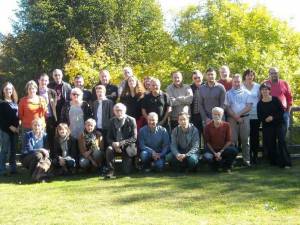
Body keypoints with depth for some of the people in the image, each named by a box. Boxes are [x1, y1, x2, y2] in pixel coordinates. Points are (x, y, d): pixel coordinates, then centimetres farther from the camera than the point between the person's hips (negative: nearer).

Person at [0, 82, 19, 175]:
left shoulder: (14, 102, 13)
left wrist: (17, 126, 0)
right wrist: (10, 126, -15)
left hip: (15, 129, 5)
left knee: (13, 150, 8)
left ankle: (13, 168, 14)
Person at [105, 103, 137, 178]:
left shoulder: (131, 120, -7)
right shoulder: (112, 120, 3)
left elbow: (134, 138, -12)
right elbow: (109, 137, 5)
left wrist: (121, 143, -24)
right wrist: (114, 144, -18)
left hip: (128, 146, -2)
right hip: (115, 145, 3)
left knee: (127, 171, -7)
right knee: (109, 149, -33)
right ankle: (111, 171, -23)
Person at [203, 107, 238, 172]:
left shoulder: (226, 125, -3)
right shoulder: (208, 127, -5)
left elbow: (229, 141, -3)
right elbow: (207, 142, -3)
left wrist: (221, 152, -15)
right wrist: (214, 153, -15)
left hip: (224, 149, 1)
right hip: (212, 149, -1)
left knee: (234, 151, -29)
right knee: (206, 156, -34)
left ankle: (226, 166, 0)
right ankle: (216, 165, 2)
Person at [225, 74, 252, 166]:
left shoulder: (245, 93, 10)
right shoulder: (228, 94, 8)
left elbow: (249, 107, 1)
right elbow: (227, 108, 1)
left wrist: (239, 114, -9)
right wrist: (236, 117, -10)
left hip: (244, 118, 1)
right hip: (232, 119, -1)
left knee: (245, 139, 0)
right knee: (233, 140, -2)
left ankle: (246, 159, 5)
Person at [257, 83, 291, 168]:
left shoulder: (275, 99, -2)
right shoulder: (260, 103, 4)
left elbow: (282, 111, -5)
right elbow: (259, 116, 3)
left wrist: (273, 117, -16)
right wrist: (265, 119, -17)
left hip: (279, 124, -2)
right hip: (267, 126, 2)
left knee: (281, 141, -12)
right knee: (269, 144, 1)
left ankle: (285, 162, -9)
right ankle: (274, 161, 15)